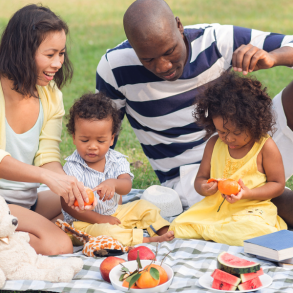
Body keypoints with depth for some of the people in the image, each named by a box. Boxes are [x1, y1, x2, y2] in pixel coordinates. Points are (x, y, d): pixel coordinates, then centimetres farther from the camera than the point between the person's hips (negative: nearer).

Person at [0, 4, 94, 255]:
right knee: (57, 245, -29)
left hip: (28, 202, 8)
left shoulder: (50, 94, 7)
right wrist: (46, 176, -37)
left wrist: (70, 186, -21)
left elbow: (48, 156, 0)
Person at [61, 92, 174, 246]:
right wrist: (100, 219, -20)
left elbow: (126, 186, -19)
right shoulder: (72, 167, -14)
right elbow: (67, 204, -16)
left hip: (114, 213, 6)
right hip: (86, 221, -6)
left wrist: (113, 183, -45)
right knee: (104, 230, -35)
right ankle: (147, 240, -30)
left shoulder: (117, 160, -3)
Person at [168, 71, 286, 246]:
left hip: (251, 210, -3)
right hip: (213, 208, 3)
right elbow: (200, 178, 14)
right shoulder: (214, 144, 8)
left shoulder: (266, 147, -5)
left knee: (252, 231, -36)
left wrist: (247, 193, -18)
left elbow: (278, 185, -2)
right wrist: (203, 187, -12)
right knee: (179, 227, -18)